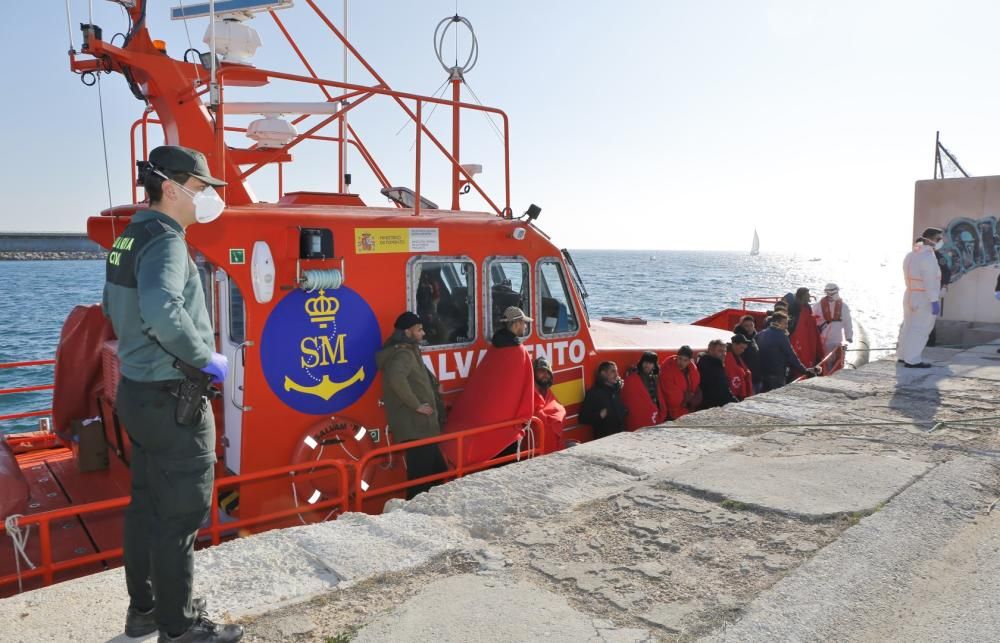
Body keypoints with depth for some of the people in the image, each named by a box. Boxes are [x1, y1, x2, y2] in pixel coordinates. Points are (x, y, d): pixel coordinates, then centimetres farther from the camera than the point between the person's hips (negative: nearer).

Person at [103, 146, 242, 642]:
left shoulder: (130, 238, 11)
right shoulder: (164, 240, -19)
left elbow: (113, 306, 25)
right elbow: (162, 310, -36)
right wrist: (204, 358, -23)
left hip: (137, 389, 10)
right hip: (172, 399, -10)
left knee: (146, 505, 19)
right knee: (180, 514, 2)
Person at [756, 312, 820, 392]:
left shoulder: (760, 335, 8)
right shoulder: (781, 335, -13)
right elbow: (791, 356, -11)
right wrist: (805, 370, -2)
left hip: (761, 374, 7)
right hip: (776, 375, -7)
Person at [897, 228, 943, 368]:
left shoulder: (911, 255, 10)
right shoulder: (927, 257, -18)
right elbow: (930, 282, -23)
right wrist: (935, 301, -23)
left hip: (911, 297, 9)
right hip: (924, 300, -9)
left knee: (909, 327, 16)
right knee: (920, 330, -3)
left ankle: (903, 355, 23)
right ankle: (912, 360, -1)